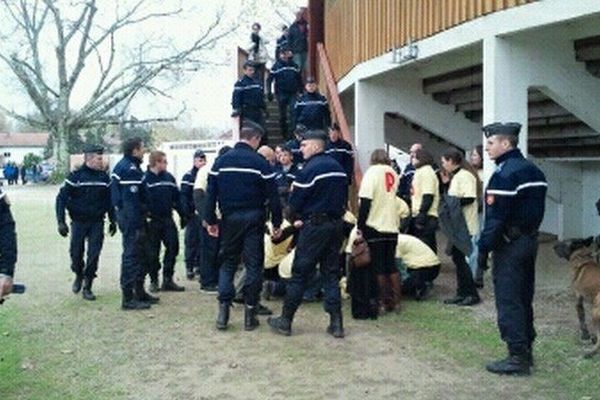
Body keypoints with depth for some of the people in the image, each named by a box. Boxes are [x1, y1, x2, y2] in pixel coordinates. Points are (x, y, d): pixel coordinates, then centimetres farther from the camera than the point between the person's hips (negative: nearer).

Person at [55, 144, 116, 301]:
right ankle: (78, 275, 33)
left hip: (97, 222, 2)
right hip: (79, 222, -2)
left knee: (94, 255, -2)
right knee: (76, 253, 3)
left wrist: (113, 220, 13)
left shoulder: (104, 177, 4)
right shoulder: (75, 176, -7)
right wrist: (61, 222, -14)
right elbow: (61, 198, -7)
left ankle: (87, 287, 10)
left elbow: (109, 200, 13)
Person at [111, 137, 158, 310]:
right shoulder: (129, 169, -17)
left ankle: (139, 291, 28)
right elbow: (131, 200, -22)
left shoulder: (125, 166, 16)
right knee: (132, 255, -6)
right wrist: (136, 226, -22)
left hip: (129, 216, 11)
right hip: (132, 218, -11)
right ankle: (129, 298, -1)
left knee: (139, 253, 17)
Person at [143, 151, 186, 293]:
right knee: (152, 253, 3)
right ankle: (154, 281, 17)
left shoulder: (169, 177, 9)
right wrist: (144, 218, -14)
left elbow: (176, 198, 14)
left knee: (173, 247, 2)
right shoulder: (145, 179, -7)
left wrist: (183, 215, 12)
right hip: (152, 221, -5)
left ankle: (168, 280, 12)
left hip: (168, 219, 5)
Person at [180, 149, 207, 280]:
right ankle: (189, 267, 4)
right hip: (193, 214, -4)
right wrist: (186, 213, -15)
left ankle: (198, 265, 17)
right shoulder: (188, 176, -3)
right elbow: (183, 195, -8)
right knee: (191, 241, -2)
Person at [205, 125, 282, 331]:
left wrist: (210, 220, 8)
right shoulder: (260, 163, -6)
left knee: (227, 262, 12)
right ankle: (250, 313, 7)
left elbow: (211, 193, 3)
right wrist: (276, 223, 1)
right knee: (253, 264, 5)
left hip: (230, 219, 3)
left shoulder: (221, 161, 3)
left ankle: (223, 311, 5)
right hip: (253, 219, -3)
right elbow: (272, 196, -6)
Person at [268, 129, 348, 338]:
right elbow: (344, 198, 15)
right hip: (336, 225, 7)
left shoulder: (309, 169, -12)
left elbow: (295, 201, -10)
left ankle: (285, 320, 8)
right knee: (331, 274, 11)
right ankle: (336, 323, 8)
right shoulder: (338, 168, 11)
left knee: (300, 273, 1)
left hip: (314, 226, -7)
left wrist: (296, 218, 8)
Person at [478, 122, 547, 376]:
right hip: (530, 240, 9)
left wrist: (483, 249, -15)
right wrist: (529, 234, 16)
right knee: (524, 299, 15)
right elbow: (537, 208, 14)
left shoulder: (504, 174, -17)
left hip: (509, 244, -9)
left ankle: (518, 357, -2)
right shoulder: (533, 171, 12)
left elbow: (495, 218, -20)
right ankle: (526, 351, 23)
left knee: (508, 302, -4)